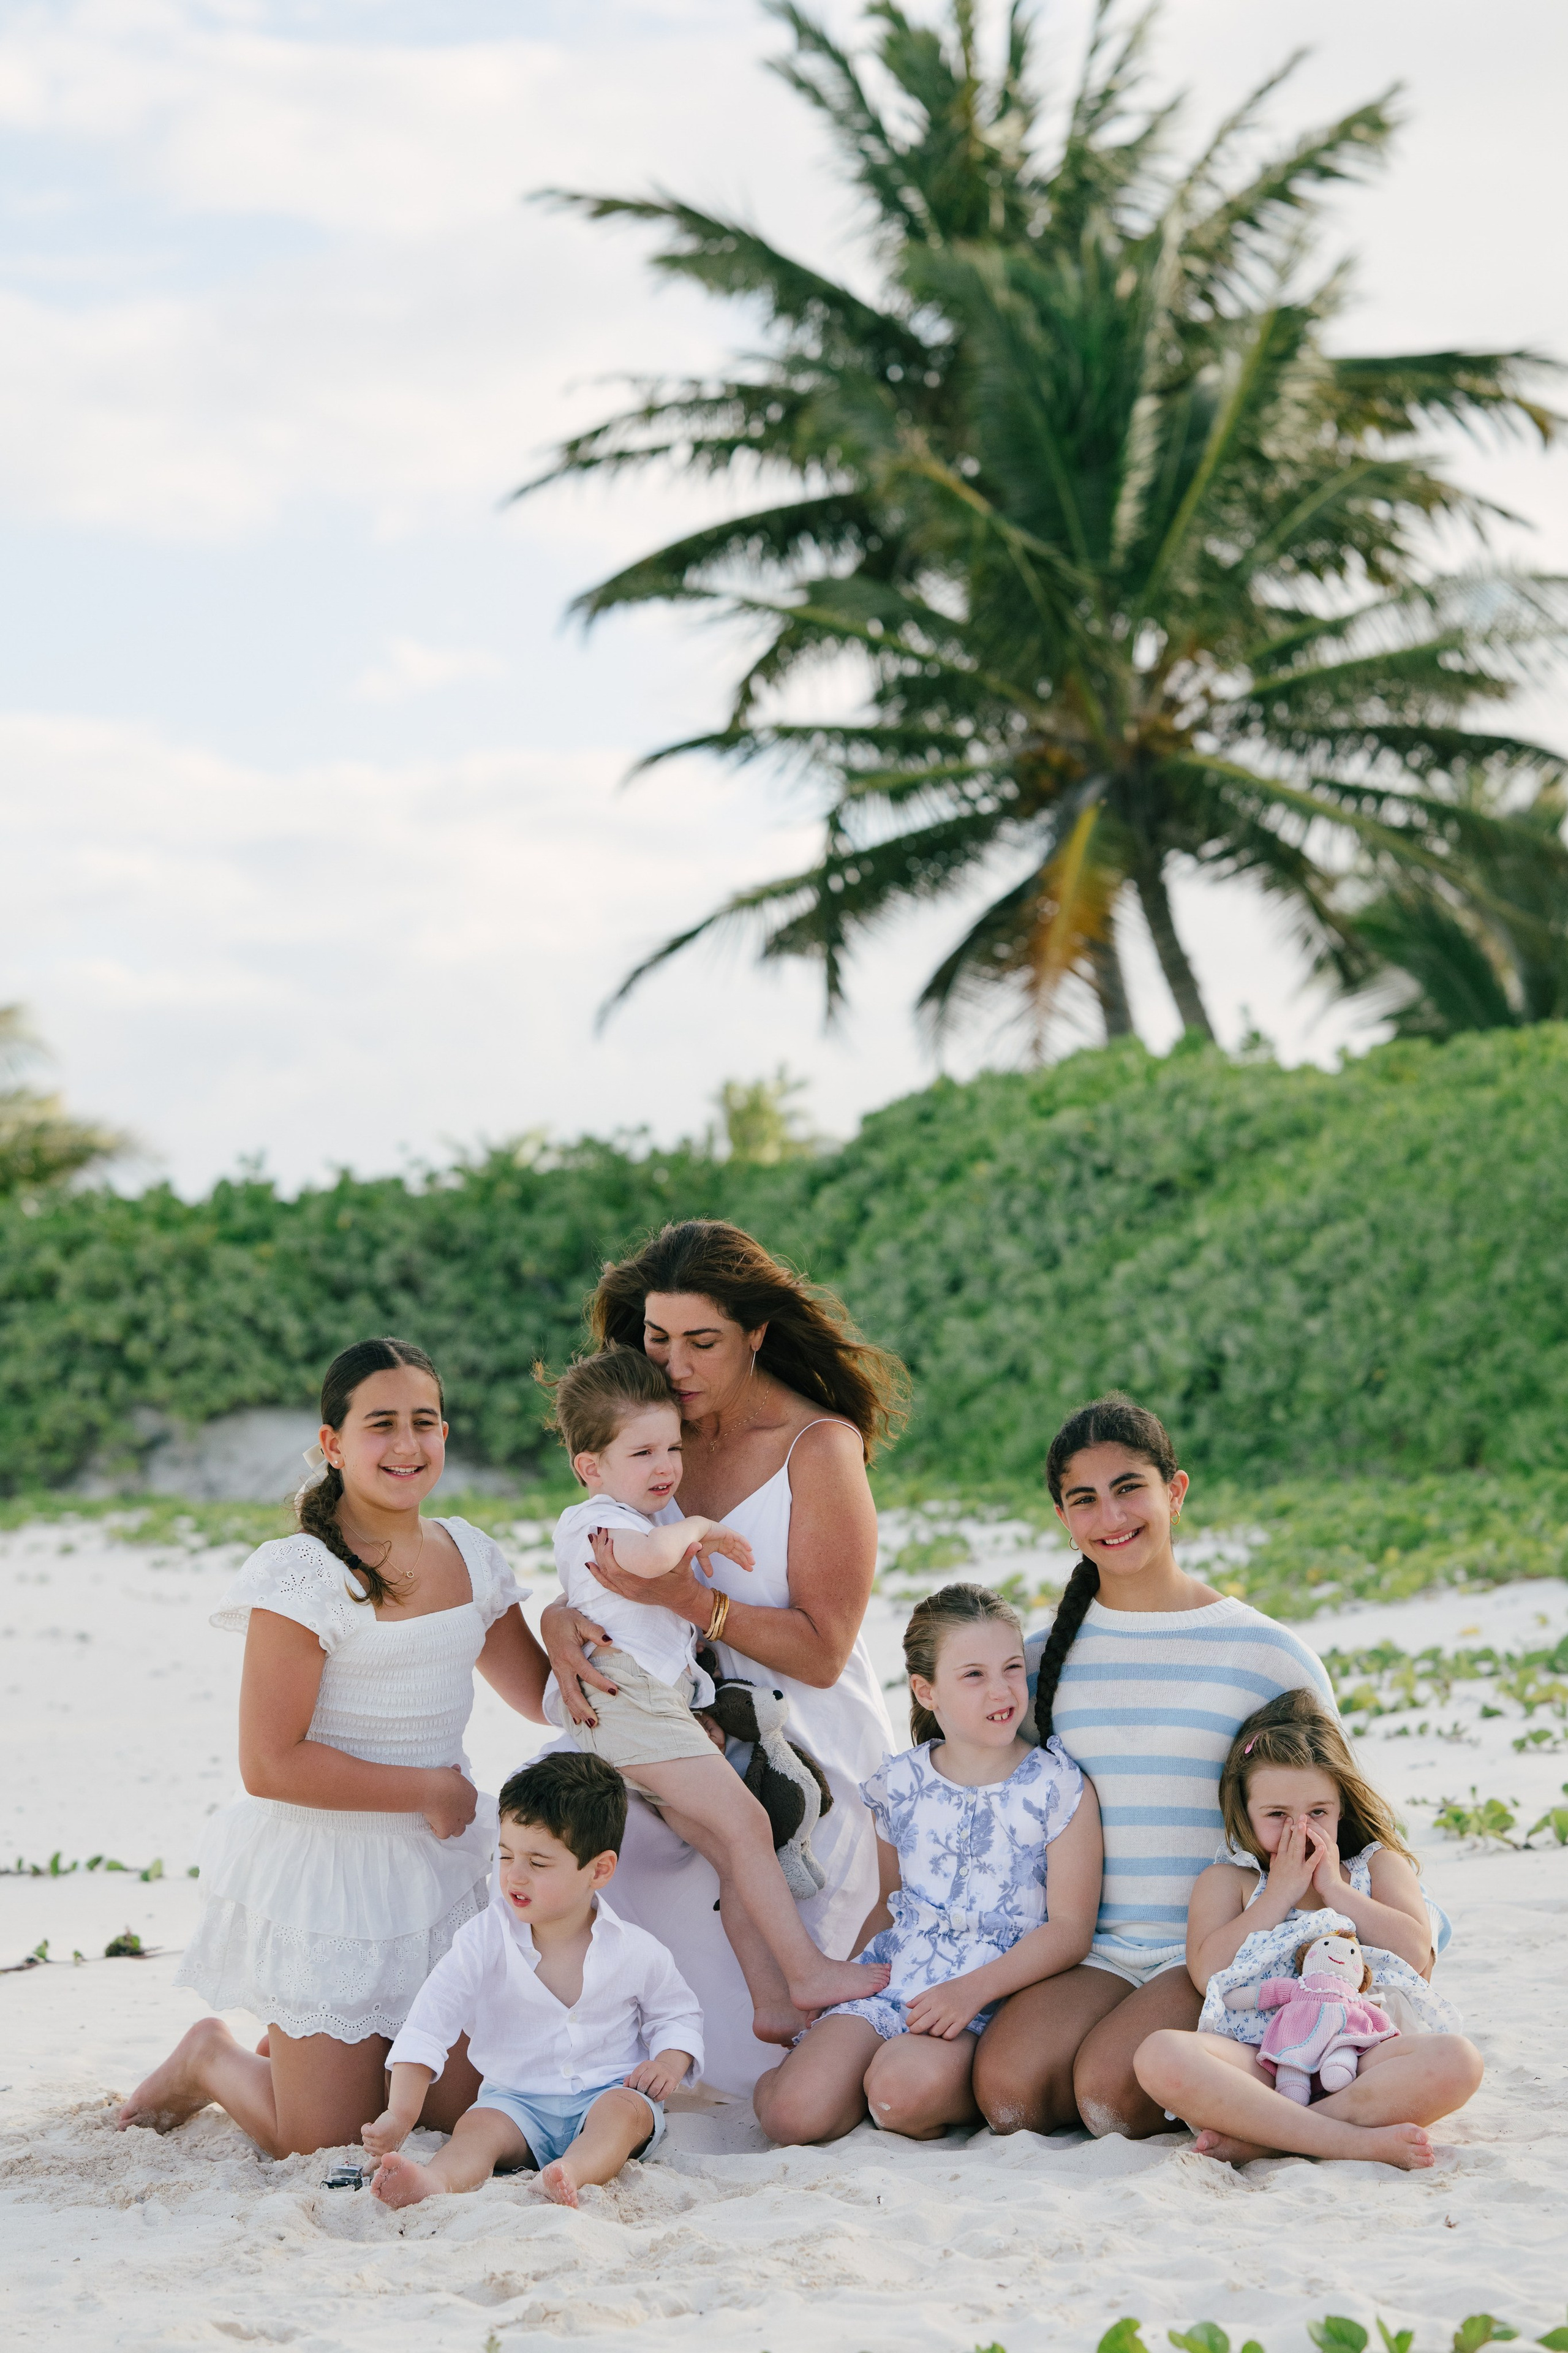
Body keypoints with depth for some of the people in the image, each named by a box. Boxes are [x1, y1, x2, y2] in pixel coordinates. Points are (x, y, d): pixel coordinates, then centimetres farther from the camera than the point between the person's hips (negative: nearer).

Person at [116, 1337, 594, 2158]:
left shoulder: (473, 1559, 5)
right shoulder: (303, 1576, -17)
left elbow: (546, 1699, 18)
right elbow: (268, 1765, -19)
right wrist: (427, 1789, -13)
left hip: (437, 1870, 6)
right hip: (326, 1877, -6)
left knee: (462, 2111, 6)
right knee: (325, 2143, -3)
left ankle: (306, 2050, 31)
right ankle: (212, 2058, 27)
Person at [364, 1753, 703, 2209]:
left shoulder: (634, 1952, -2)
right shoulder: (484, 1941, -6)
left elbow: (679, 2014, 15)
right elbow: (428, 2024, -11)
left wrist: (670, 2062, -9)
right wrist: (401, 2114, -21)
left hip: (608, 2091, 0)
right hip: (517, 2101, 1)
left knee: (624, 2112, -33)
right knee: (476, 2127, -29)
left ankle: (573, 2172, -63)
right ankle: (437, 2181, -61)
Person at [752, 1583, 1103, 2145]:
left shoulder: (1059, 1788, -2)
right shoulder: (900, 1785, 10)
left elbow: (1070, 1929, -6)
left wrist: (974, 1989, -19)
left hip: (994, 1999, -3)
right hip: (891, 1981, 3)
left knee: (903, 2089, -35)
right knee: (796, 2114, -22)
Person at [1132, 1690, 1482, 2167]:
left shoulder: (1379, 1865, 23)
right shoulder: (1227, 1881, 20)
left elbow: (1416, 1954, 5)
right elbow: (1208, 1971, 1)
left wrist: (1332, 1887, 5)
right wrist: (1282, 1891, 2)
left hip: (1360, 2054, 1)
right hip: (1258, 2058, -1)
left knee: (1456, 2060, -32)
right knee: (1160, 2055, -33)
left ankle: (1260, 2139, -31)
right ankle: (1356, 2142, -36)